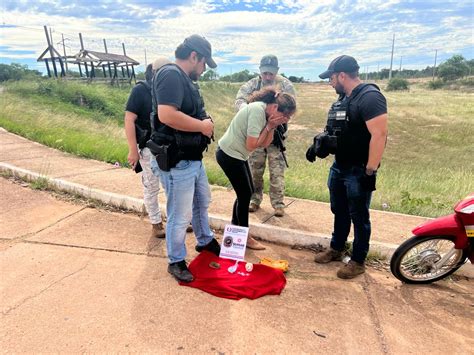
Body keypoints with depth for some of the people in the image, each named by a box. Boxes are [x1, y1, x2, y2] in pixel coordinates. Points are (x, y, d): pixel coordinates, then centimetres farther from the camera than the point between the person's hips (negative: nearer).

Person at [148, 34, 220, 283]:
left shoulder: (183, 78, 13)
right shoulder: (171, 75, -18)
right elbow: (166, 115, -32)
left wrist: (204, 124, 4)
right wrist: (203, 126, -20)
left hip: (193, 158, 11)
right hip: (176, 162, -11)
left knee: (202, 201, 26)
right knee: (180, 216, 3)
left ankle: (205, 241, 48)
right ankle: (176, 262, 24)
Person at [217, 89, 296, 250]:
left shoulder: (265, 112, 4)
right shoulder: (257, 110, -24)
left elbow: (265, 144, 3)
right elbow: (251, 145, -24)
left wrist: (271, 127, -12)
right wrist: (269, 126, -18)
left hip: (237, 154, 9)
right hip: (229, 155, -9)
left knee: (246, 192, 15)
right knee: (245, 194, -1)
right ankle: (245, 237, 16)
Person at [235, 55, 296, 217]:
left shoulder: (285, 85, -2)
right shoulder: (252, 84, 2)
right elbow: (239, 100, -10)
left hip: (276, 134, -2)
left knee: (277, 171, 0)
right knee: (255, 169, 9)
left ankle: (278, 203, 9)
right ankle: (254, 200, 23)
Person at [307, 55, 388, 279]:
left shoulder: (370, 97, -18)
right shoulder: (343, 98, 11)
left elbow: (379, 135, -24)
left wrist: (370, 171, -25)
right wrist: (318, 145, 7)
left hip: (359, 171, -9)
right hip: (339, 167, 9)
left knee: (359, 217, 6)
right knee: (339, 212, 20)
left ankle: (358, 261, 22)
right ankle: (336, 249, 38)